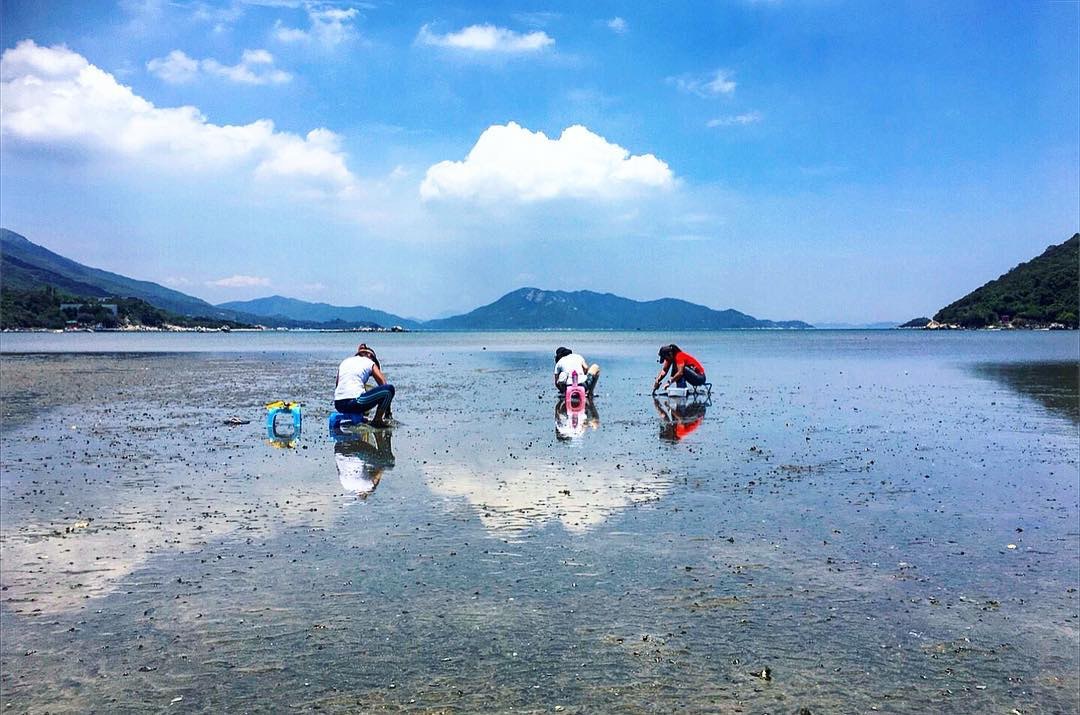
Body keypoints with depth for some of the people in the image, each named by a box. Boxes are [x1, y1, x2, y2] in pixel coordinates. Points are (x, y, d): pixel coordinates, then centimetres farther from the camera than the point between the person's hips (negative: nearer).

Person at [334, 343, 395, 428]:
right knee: (389, 388, 3)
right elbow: (383, 384, 13)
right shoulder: (370, 363, 13)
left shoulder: (345, 361, 25)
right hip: (354, 403, -7)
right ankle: (377, 420, 5)